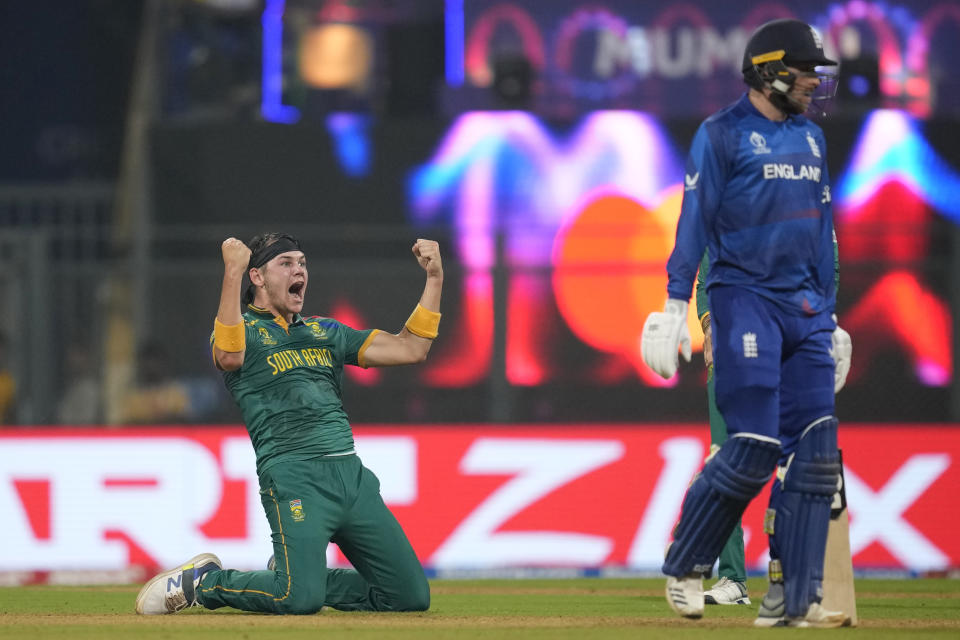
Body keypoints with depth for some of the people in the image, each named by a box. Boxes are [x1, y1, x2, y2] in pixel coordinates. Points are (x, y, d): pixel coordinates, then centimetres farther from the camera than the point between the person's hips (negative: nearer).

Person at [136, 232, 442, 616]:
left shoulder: (326, 332, 24)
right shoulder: (243, 330, 5)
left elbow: (410, 349, 20)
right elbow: (229, 355, -21)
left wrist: (434, 278, 12)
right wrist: (232, 276, -30)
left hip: (352, 474, 7)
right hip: (293, 476, -7)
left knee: (411, 596, -1)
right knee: (300, 599, -25)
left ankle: (308, 579, 19)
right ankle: (203, 583, 2)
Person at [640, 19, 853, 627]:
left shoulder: (811, 138, 17)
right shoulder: (722, 135, -3)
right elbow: (693, 221, -6)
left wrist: (830, 318, 19)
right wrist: (675, 306, -12)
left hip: (805, 309, 7)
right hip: (744, 300, -7)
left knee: (815, 454, -2)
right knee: (752, 452, -13)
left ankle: (797, 600, -1)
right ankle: (684, 567, 6)